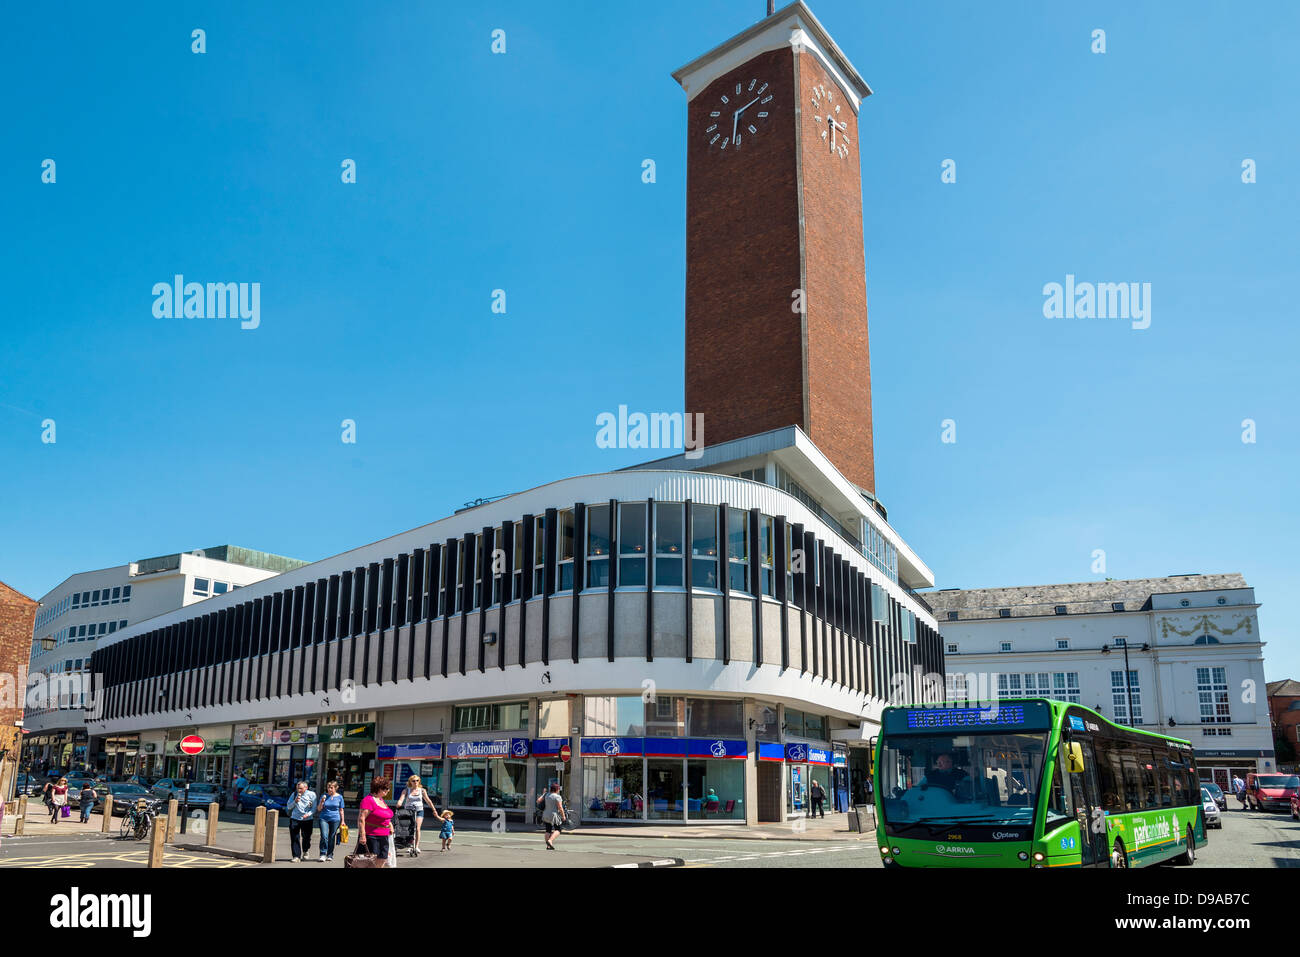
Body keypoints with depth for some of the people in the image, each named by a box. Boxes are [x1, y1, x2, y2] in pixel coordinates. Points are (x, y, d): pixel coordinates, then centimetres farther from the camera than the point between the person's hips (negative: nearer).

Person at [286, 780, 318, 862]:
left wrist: (308, 814, -18)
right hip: (295, 818, 1)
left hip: (307, 819, -1)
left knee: (306, 837, 5)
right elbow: (288, 806, 7)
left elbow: (314, 808, 0)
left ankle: (305, 851, 34)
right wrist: (295, 801, -11)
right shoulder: (294, 794, 6)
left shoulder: (312, 794, 1)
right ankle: (296, 856, 0)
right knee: (295, 838, -6)